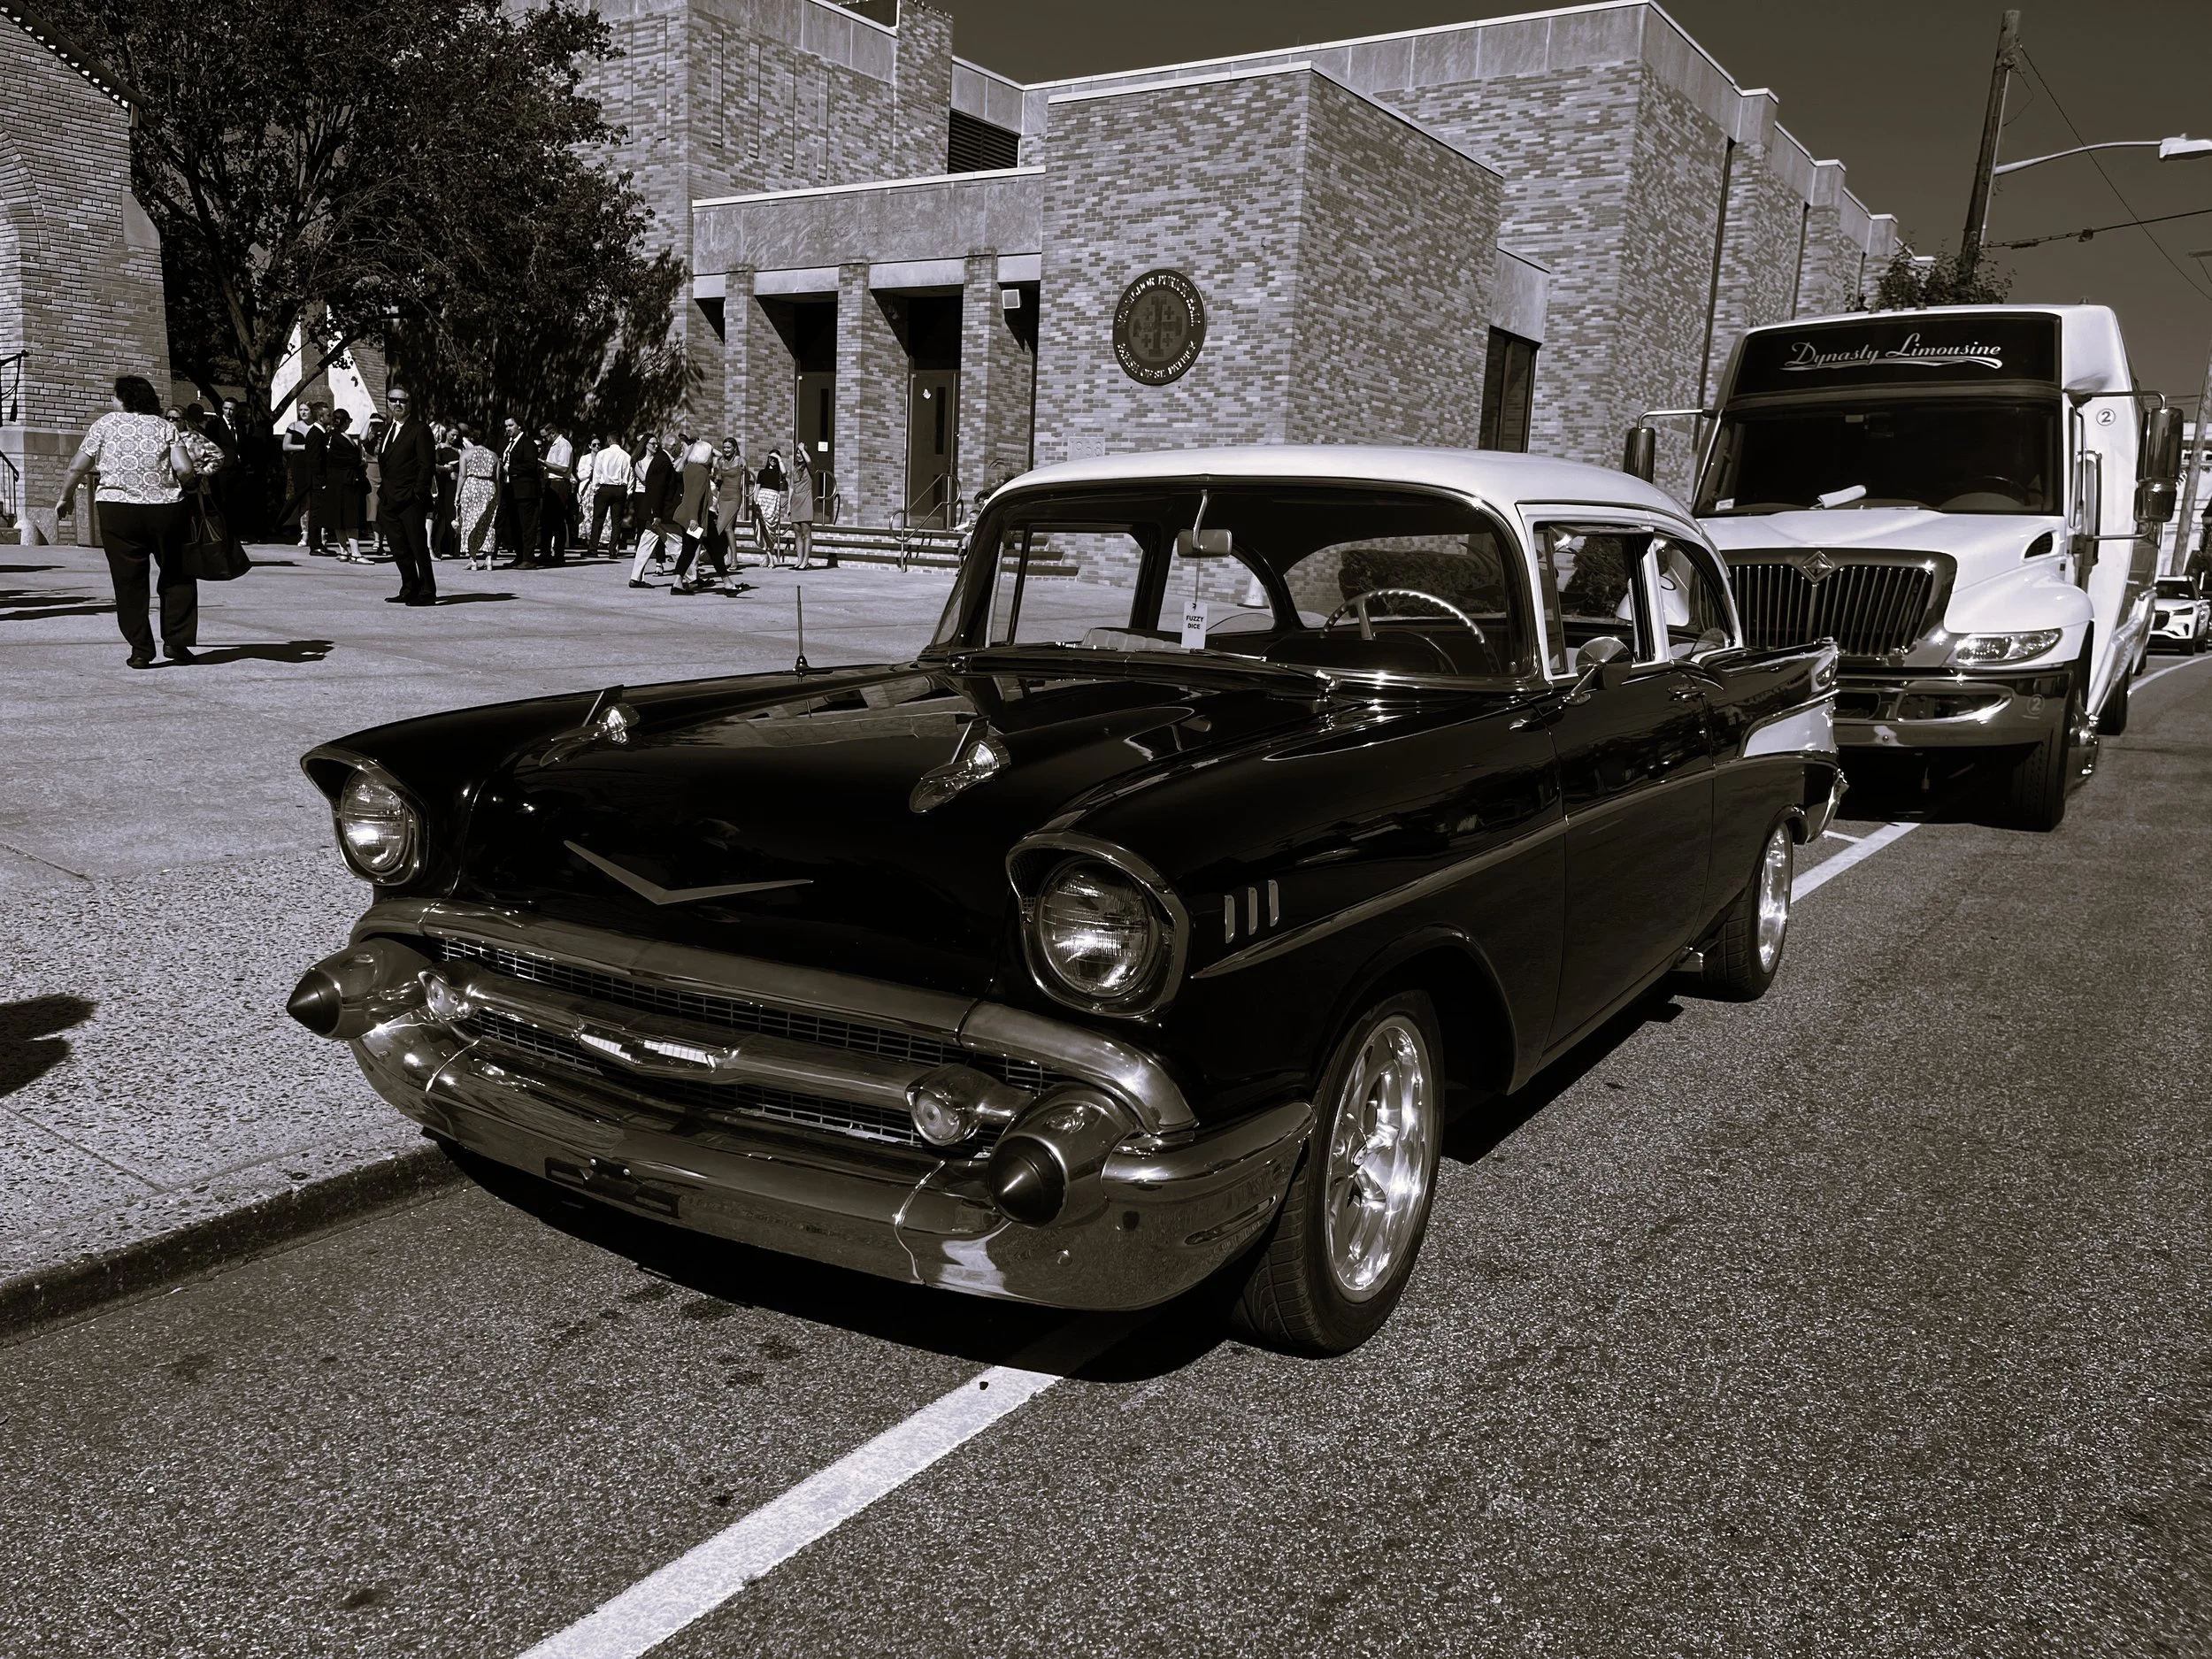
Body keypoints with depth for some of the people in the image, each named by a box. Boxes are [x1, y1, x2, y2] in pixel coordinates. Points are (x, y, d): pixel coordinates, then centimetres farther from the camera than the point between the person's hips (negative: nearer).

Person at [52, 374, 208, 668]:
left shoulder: (105, 424, 6)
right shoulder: (165, 427, 8)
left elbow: (77, 468, 5)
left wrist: (66, 496, 19)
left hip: (117, 510, -1)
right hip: (164, 509, 1)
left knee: (129, 581, 5)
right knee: (177, 575, 14)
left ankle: (140, 649, 4)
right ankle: (176, 641, 9)